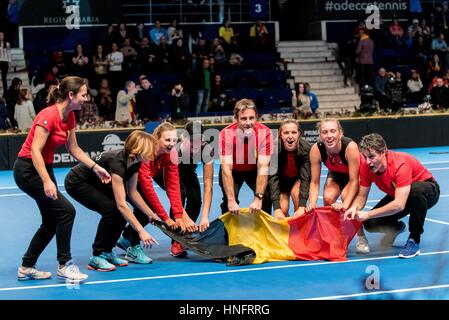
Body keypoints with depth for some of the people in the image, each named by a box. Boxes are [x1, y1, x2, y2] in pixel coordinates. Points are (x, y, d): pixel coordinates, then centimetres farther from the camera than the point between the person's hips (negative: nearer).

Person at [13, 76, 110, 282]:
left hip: (44, 168, 10)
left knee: (52, 221, 9)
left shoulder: (69, 116, 4)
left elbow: (74, 149, 14)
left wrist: (95, 167, 6)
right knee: (66, 211, -16)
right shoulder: (49, 115, -23)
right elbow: (35, 151, -27)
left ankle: (26, 268, 20)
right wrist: (47, 181, -33)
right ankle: (64, 266, -6)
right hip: (28, 169, -10)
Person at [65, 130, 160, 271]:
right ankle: (96, 258, -13)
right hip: (77, 183, -8)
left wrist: (150, 214, -3)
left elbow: (132, 192, 3)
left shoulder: (135, 162, -11)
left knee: (122, 212, -6)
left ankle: (106, 252, 8)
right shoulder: (117, 162, -36)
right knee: (110, 209, -24)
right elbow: (121, 204, -39)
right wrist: (141, 231, -40)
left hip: (95, 184, 8)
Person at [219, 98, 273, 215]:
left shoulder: (265, 133, -29)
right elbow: (226, 169, -34)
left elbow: (263, 167, -31)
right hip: (233, 171, -1)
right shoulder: (226, 134, -31)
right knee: (229, 201, -19)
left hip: (254, 170, 1)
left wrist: (258, 198, -38)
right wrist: (231, 200, -41)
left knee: (266, 196, -17)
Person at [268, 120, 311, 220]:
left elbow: (305, 177, -34)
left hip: (299, 178, -1)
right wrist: (277, 209, -44)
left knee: (296, 192, -30)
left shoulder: (306, 148, -32)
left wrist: (302, 207, -46)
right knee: (283, 209, -13)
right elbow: (273, 178, -35)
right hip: (283, 179, 1)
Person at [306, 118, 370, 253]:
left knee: (346, 197, -29)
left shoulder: (350, 147, -39)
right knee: (328, 198, -24)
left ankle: (361, 238, -10)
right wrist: (312, 204, -36)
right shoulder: (316, 150, -29)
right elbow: (314, 182, -21)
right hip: (335, 175, 3)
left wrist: (345, 205, -43)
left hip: (356, 175, -3)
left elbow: (354, 181, -32)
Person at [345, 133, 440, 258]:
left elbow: (399, 205, -43)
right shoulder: (366, 166, -19)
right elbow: (362, 196, -10)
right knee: (370, 224, -16)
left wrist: (368, 214, -43)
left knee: (416, 189, -42)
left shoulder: (400, 164, -37)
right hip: (396, 195, 5)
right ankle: (396, 228, 22)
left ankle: (414, 240, -21)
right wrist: (354, 208, -33)